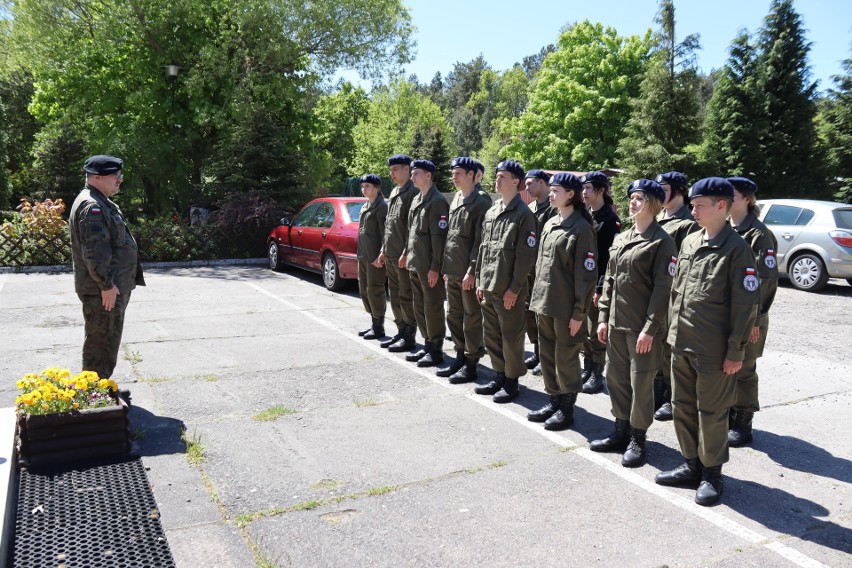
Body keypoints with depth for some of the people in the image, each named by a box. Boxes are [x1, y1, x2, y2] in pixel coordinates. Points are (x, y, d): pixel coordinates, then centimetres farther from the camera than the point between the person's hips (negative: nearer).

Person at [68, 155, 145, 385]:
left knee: (109, 339, 18)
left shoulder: (101, 203, 18)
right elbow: (94, 251, -25)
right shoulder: (92, 206, -18)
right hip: (102, 290, -11)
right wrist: (106, 285, -23)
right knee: (102, 340, -2)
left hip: (112, 286, 11)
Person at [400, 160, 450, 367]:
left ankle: (436, 350, 9)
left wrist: (435, 267, -19)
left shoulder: (437, 201, -13)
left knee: (433, 308, 0)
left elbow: (439, 236, -17)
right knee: (419, 307, 14)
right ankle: (427, 345, 25)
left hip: (429, 266, -9)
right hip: (415, 264, 9)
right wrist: (406, 254, 18)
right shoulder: (416, 200, 14)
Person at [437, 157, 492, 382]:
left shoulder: (481, 203, -10)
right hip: (452, 271, 8)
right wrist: (446, 266, 14)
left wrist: (472, 270, -18)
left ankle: (471, 364, 9)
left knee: (472, 318, 1)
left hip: (468, 272, -8)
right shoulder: (455, 201, 14)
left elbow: (480, 241, -14)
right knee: (453, 315, 14)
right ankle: (460, 357, 26)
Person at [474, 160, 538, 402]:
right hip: (488, 287, 8)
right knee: (491, 335, 15)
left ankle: (511, 382, 16)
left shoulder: (524, 214, -10)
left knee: (511, 336, 3)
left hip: (509, 290, -8)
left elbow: (526, 255, -14)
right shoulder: (491, 212, 13)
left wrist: (514, 288, -16)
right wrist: (480, 281, 13)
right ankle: (500, 376, 29)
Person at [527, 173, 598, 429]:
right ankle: (554, 400, 28)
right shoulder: (550, 224, 11)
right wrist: (538, 298, 14)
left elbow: (586, 274, -14)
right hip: (544, 302, 8)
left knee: (565, 357, 3)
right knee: (547, 354, 14)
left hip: (566, 307, -7)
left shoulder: (581, 228, -12)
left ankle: (566, 408, 16)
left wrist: (579, 312, -15)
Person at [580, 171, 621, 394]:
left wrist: (601, 288, -18)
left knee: (595, 332, 2)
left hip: (596, 285, -7)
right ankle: (587, 369, 26)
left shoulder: (610, 219, -10)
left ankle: (597, 375, 13)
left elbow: (611, 257, -14)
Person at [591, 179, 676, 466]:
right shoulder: (621, 239, 13)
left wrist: (650, 329, -17)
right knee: (616, 377, 14)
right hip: (616, 323, 7)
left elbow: (662, 288, -13)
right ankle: (621, 431, 29)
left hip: (642, 326, -7)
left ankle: (637, 439, 17)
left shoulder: (662, 241, -9)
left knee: (641, 382, 3)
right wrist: (603, 317, 9)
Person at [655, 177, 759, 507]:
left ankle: (711, 473, 22)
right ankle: (692, 464, 31)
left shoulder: (737, 249, -11)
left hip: (713, 350, -7)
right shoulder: (689, 242, 9)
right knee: (682, 406, 15)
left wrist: (736, 352, -12)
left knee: (711, 412, 6)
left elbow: (746, 304, -12)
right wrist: (672, 331, 13)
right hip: (681, 344, 7)